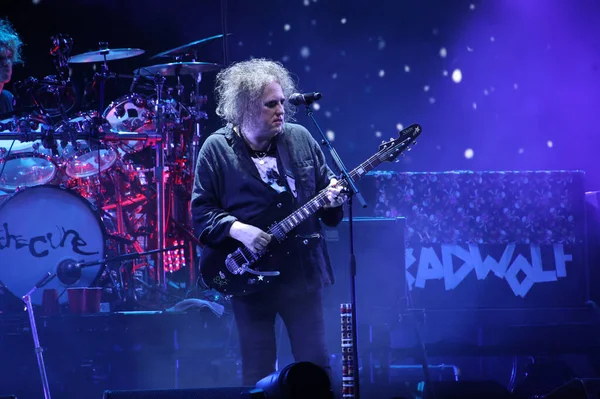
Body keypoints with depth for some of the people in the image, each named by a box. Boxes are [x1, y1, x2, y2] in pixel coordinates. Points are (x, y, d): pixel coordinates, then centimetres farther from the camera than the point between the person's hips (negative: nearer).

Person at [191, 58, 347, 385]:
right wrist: (237, 229, -22)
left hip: (302, 272, 2)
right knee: (258, 376, 4)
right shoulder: (216, 149, -6)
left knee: (316, 366, 3)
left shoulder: (300, 138, 3)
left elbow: (327, 187, 10)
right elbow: (201, 212, -6)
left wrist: (333, 200, -12)